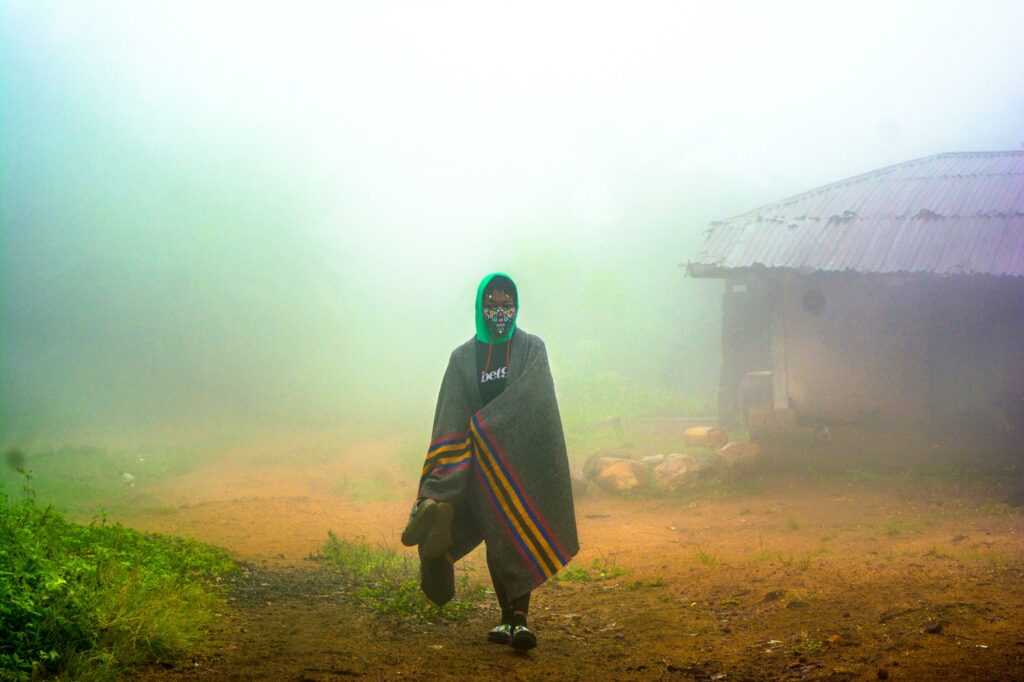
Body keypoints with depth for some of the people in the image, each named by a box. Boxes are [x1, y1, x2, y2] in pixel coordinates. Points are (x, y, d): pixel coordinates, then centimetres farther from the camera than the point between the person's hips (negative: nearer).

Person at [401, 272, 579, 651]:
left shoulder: (531, 349, 3)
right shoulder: (463, 358, 6)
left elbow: (528, 398, -13)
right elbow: (450, 422, -2)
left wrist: (482, 426, -17)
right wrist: (439, 483, -12)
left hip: (523, 460, -2)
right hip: (481, 464, 2)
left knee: (521, 537, -10)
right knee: (495, 541, 3)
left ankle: (519, 616, -17)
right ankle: (508, 616, 11)